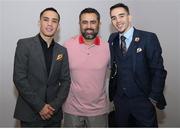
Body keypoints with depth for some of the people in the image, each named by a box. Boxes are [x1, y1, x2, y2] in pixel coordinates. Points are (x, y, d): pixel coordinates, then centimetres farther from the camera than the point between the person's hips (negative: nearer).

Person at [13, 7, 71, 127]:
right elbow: (19, 78, -11)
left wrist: (55, 105, -8)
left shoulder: (62, 51, 6)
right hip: (30, 114, -3)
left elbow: (65, 81, 5)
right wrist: (40, 106, -13)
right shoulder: (24, 44, -5)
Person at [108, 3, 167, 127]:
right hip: (120, 100, 4)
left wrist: (154, 98, -12)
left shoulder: (148, 38, -11)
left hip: (143, 101, -4)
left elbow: (158, 70, -10)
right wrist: (112, 92, 2)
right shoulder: (113, 39, 3)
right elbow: (112, 67, 8)